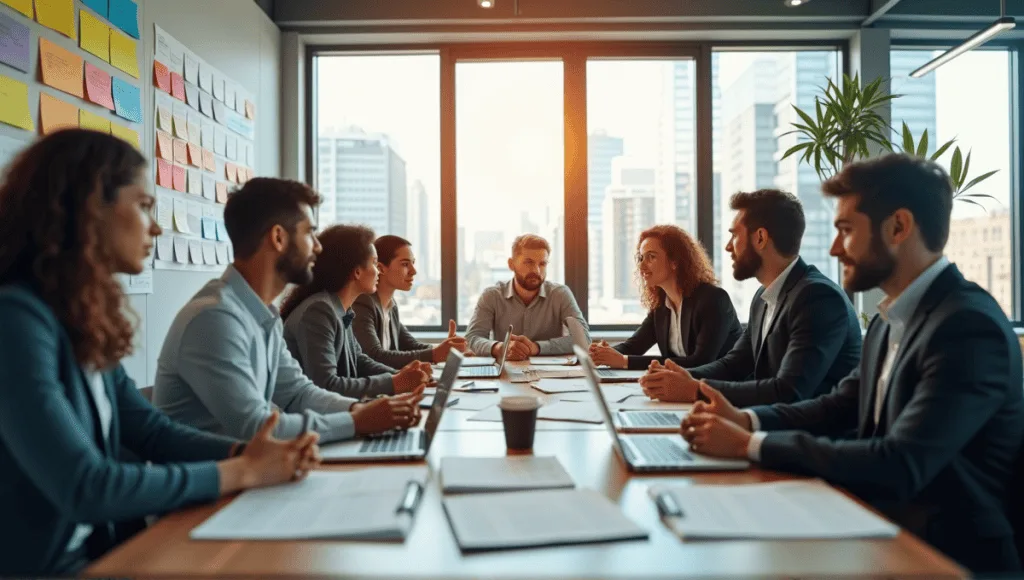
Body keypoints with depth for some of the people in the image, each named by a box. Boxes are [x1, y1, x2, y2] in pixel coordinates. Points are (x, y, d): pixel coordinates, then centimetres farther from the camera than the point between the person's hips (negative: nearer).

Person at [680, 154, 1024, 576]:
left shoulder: (970, 328, -22)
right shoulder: (888, 320, 7)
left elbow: (897, 468, -30)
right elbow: (840, 407, 13)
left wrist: (748, 445, -25)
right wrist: (746, 420, -4)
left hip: (946, 552, -7)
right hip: (883, 526, 7)